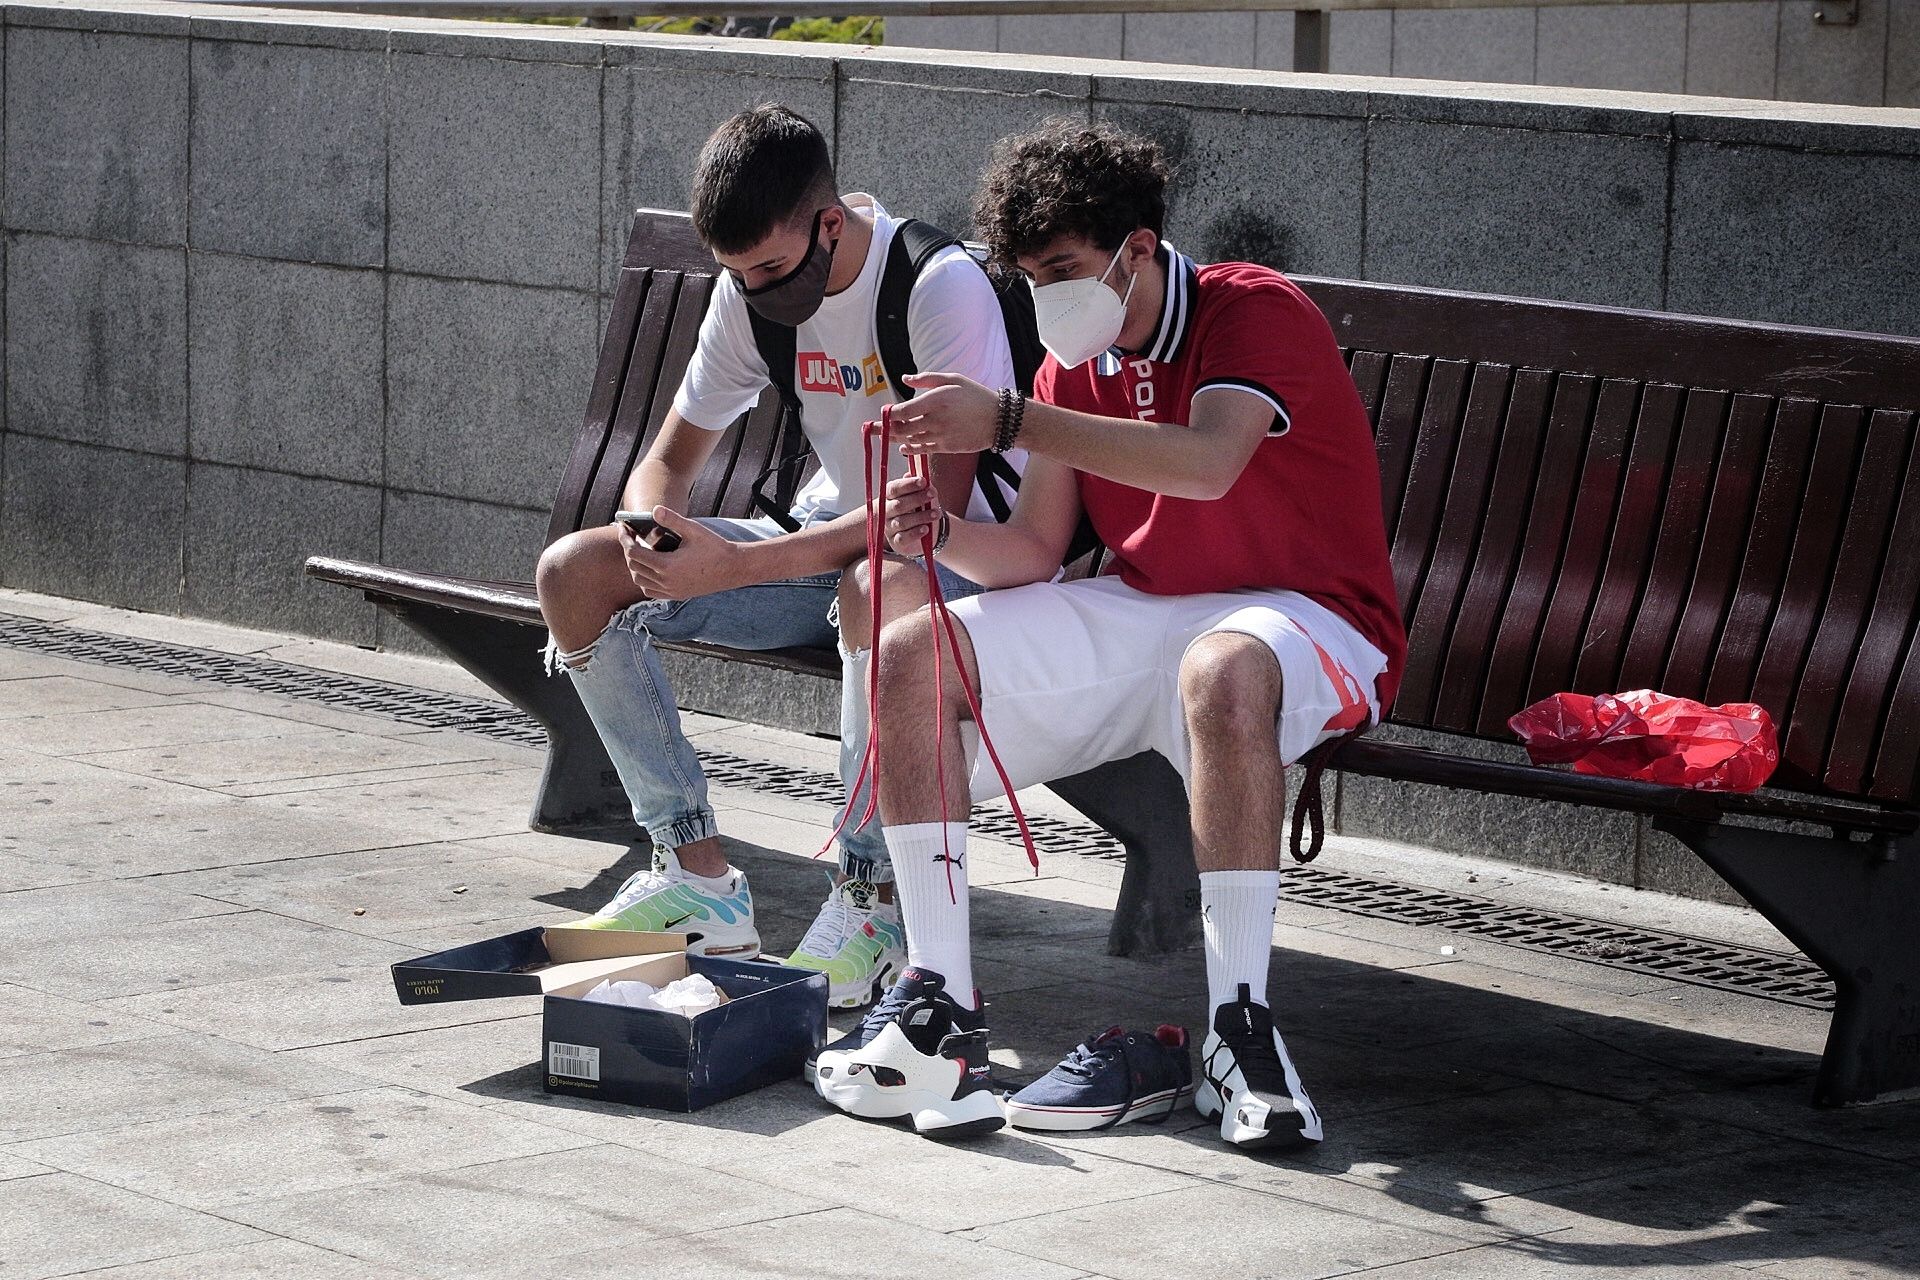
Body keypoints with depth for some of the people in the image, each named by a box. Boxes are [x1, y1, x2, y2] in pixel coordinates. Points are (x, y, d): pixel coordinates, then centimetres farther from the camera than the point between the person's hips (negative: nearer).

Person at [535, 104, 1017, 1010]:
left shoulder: (941, 286, -23)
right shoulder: (751, 295, -1)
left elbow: (938, 504, -30)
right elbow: (669, 460, 8)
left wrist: (735, 566, -34)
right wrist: (656, 532, -19)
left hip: (962, 556, -7)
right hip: (826, 542, 7)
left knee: (882, 587, -44)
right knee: (574, 576, -10)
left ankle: (875, 901, -30)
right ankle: (701, 877, -7)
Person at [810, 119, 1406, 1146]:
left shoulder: (1256, 313, -14)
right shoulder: (1076, 361, 9)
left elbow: (1208, 464, -34)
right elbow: (1034, 555, 6)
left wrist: (1008, 421, -37)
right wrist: (942, 529, -17)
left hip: (1298, 617, -7)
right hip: (1140, 614, 7)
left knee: (1225, 672, -43)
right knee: (910, 657, -13)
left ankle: (1238, 1025, -36)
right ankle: (939, 1010, -18)